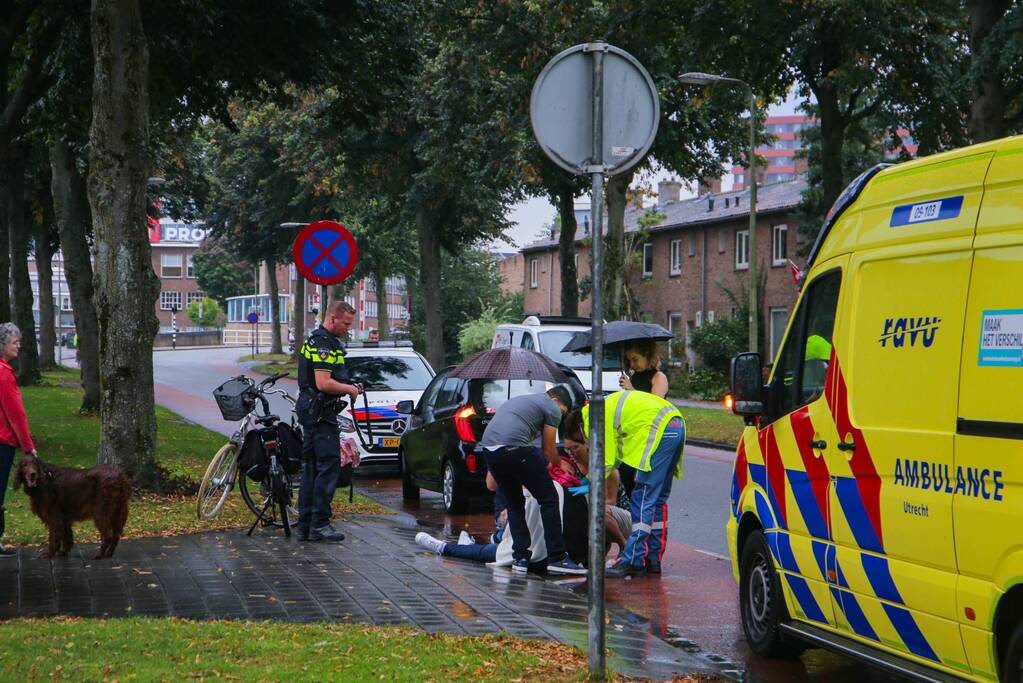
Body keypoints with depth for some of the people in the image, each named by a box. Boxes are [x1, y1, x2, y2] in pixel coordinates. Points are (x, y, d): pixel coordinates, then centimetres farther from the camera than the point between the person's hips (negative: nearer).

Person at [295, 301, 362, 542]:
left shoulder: (317, 341, 19)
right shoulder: (323, 344, -16)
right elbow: (323, 383, -24)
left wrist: (348, 387, 16)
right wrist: (349, 389, -10)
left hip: (312, 412, 11)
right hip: (320, 413, -11)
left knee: (312, 467, 11)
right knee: (329, 465, -10)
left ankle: (305, 526, 13)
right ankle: (319, 524, -10)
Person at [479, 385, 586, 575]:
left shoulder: (520, 401, 36)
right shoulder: (552, 407, 12)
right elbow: (549, 450, 16)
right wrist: (560, 465, 35)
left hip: (488, 448, 8)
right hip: (514, 448, -7)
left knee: (514, 503, 22)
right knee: (549, 500, 3)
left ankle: (520, 557, 16)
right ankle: (557, 558, 1)